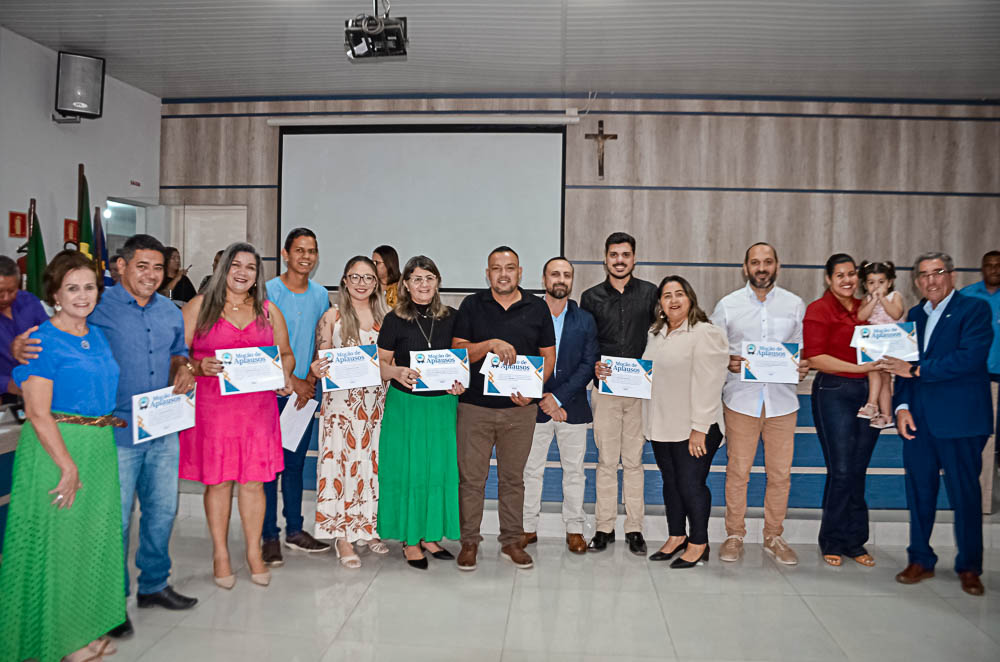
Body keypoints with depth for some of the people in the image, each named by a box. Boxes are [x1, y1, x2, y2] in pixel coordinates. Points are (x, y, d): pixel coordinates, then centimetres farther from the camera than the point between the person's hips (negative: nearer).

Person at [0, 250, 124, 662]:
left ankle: (85, 627, 30)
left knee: (93, 538, 15)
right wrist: (68, 465, -18)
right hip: (55, 449, -7)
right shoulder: (44, 341, -12)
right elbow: (38, 413, -16)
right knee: (56, 540, 4)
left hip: (99, 449, 8)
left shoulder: (97, 337, 10)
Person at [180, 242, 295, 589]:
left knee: (253, 480, 4)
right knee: (217, 480, 4)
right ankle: (220, 554, 18)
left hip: (258, 407, 2)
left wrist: (285, 376, -4)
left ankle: (254, 553, 17)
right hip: (212, 407, -2)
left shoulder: (268, 311, 13)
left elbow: (286, 354, 16)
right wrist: (199, 366, -18)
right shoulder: (199, 306, 5)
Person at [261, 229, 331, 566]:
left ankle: (294, 530, 22)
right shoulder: (269, 292, -6)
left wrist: (311, 380, -2)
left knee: (296, 461, 12)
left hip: (306, 390, 4)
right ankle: (270, 536, 7)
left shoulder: (321, 294, 8)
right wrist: (293, 382, -11)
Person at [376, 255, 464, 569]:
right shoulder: (395, 320, -3)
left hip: (443, 404, 3)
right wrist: (398, 373, -20)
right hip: (405, 405, -3)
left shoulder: (451, 317, 5)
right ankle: (409, 539, 18)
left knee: (440, 469, 7)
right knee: (408, 470, 3)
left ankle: (431, 534, 24)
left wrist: (460, 382, -6)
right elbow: (381, 364, 0)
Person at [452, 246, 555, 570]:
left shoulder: (537, 308, 6)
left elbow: (549, 355, 7)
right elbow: (458, 351, -3)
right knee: (471, 477, 3)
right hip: (475, 405, -1)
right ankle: (469, 541, 17)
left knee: (513, 477, 11)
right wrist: (491, 344, -20)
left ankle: (511, 541, 23)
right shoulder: (472, 305, 3)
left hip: (520, 408, 1)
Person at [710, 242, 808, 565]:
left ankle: (773, 536, 20)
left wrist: (804, 366, -6)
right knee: (738, 470, 1)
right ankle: (734, 535, 16)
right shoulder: (728, 305, 5)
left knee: (780, 473, 5)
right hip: (741, 399, -1)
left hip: (782, 399, 2)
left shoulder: (795, 305, 9)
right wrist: (727, 362, -13)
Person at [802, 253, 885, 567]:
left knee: (858, 471, 8)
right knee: (841, 471, -4)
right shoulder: (818, 310, -3)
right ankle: (833, 542, 12)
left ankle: (854, 541, 20)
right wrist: (859, 368, -17)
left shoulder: (866, 308, 14)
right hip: (834, 393, -5)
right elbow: (815, 358, -11)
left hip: (868, 393, 5)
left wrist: (882, 364, 3)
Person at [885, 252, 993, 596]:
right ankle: (920, 560, 22)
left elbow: (970, 358, -17)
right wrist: (902, 406, -2)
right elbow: (904, 366, 11)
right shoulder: (914, 315, 14)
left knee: (965, 493, 4)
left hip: (959, 420, -5)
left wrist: (917, 370, -14)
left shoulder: (974, 309, -3)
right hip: (919, 420, 5)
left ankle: (969, 567, 17)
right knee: (919, 490, 10)